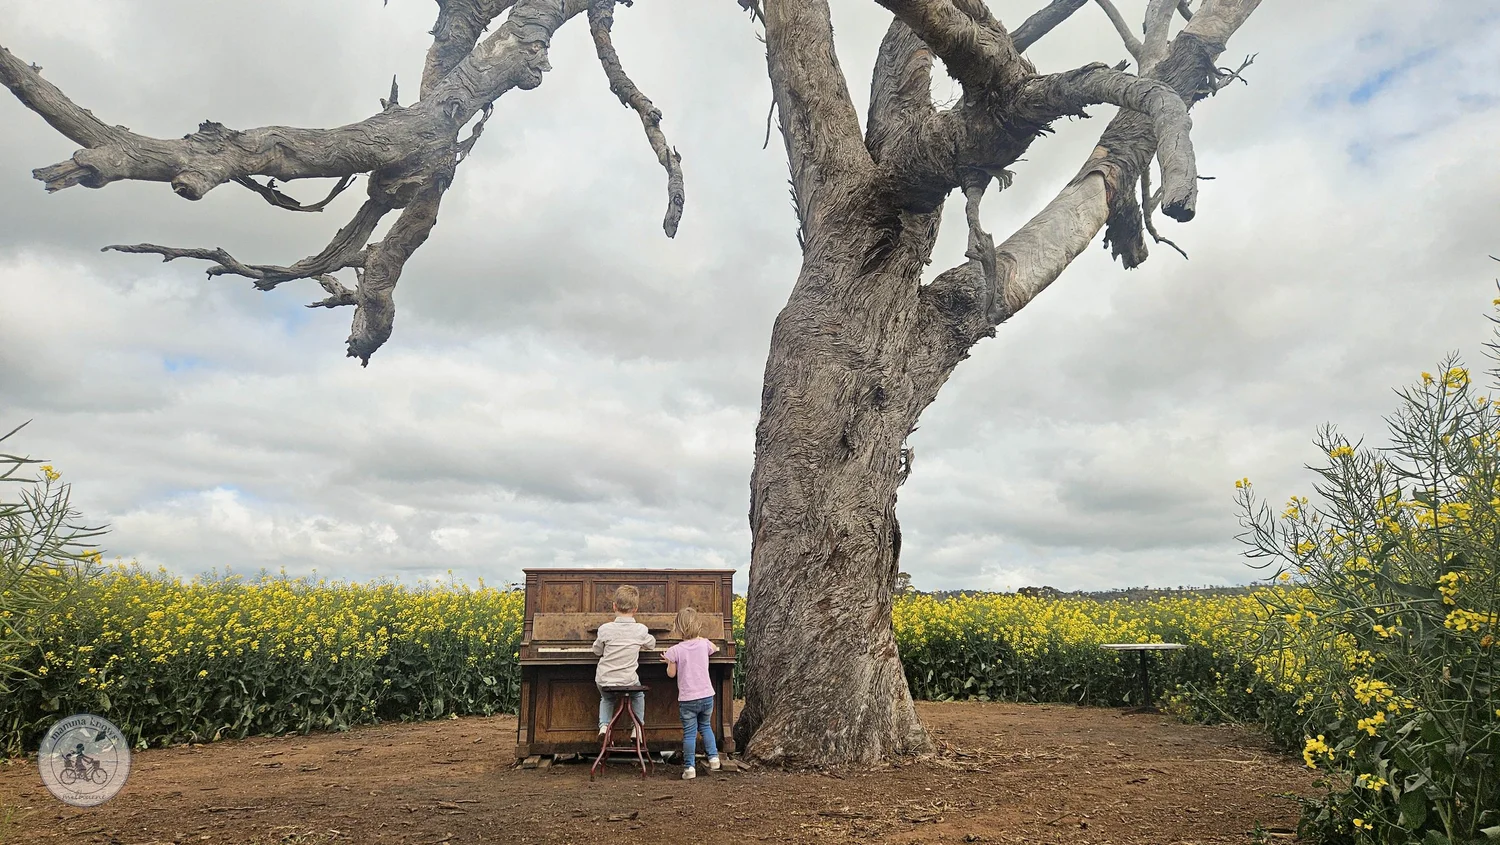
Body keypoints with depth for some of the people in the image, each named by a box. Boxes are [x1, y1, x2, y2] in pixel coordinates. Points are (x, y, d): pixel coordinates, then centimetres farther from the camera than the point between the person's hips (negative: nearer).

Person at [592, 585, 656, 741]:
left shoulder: (605, 629, -11)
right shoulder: (641, 630, -9)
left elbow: (597, 651, 6)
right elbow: (652, 644, 13)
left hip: (604, 681, 0)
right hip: (629, 680, 0)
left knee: (606, 699, 32)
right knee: (639, 696, 32)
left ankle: (604, 725, 11)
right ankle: (637, 727, 19)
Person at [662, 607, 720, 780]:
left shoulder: (675, 651, -11)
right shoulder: (704, 644, -1)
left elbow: (671, 674, -3)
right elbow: (715, 648, 23)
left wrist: (668, 661, 14)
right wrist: (700, 637, 31)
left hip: (687, 699, -3)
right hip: (707, 695, 3)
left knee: (689, 733, 4)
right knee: (705, 726, 23)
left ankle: (690, 767, 2)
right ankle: (713, 757, 20)